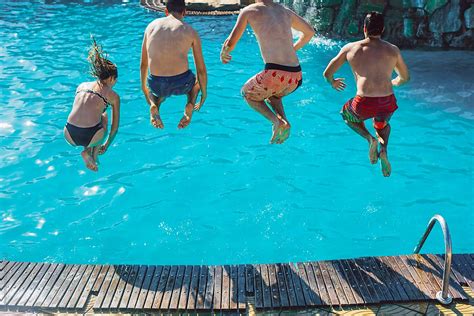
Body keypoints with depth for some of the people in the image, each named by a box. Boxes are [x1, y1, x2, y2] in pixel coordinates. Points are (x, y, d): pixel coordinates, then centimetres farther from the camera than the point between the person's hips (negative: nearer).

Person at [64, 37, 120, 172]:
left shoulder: (81, 86, 19)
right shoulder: (113, 96, 8)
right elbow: (115, 126, 16)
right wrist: (106, 145, 33)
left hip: (69, 136, 4)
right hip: (91, 137, -3)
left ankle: (88, 150, 21)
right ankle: (93, 153, 19)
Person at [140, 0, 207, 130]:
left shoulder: (152, 25, 12)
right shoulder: (190, 31, 5)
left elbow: (143, 64, 19)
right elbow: (201, 69, 10)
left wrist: (144, 88, 34)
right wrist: (204, 93, 25)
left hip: (156, 85, 2)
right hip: (181, 84, -2)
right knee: (199, 79, 35)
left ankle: (154, 105, 7)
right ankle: (190, 104, 6)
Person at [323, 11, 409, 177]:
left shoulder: (350, 48, 9)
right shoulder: (393, 50, 14)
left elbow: (327, 73, 15)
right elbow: (405, 77, 29)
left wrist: (333, 83, 37)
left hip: (364, 104, -2)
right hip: (388, 103, 3)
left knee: (347, 115, 33)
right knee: (382, 125, 38)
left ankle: (370, 138, 8)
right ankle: (383, 149, 7)